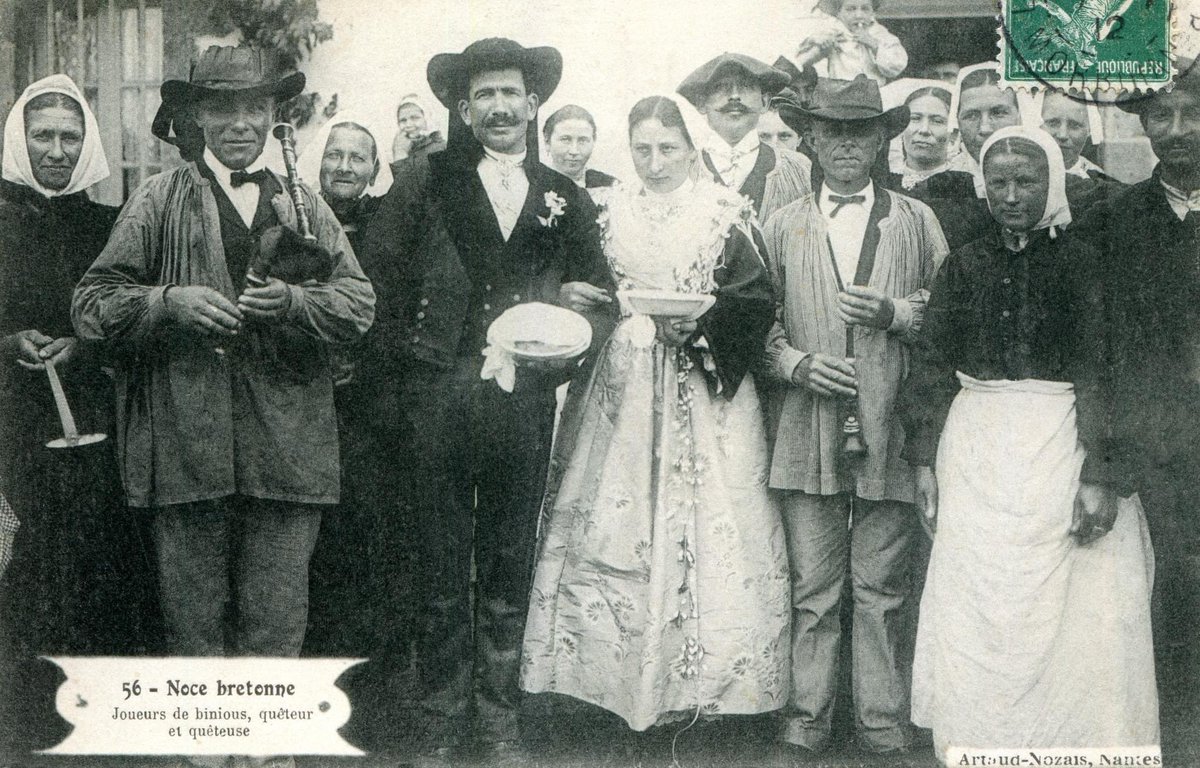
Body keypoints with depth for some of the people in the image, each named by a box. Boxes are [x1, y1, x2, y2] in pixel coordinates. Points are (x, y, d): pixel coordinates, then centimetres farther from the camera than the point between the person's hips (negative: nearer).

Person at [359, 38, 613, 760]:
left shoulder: (568, 201, 12)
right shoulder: (424, 180, 6)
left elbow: (602, 301, 13)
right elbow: (375, 276, 2)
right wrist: (411, 351, -4)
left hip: (523, 407, 2)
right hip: (438, 398, -2)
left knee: (510, 573, 9)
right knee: (442, 571, 3)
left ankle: (501, 720, 19)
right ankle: (443, 723, 14)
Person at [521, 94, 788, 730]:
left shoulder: (725, 213, 4)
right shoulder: (608, 212, 12)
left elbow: (758, 298, -4)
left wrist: (701, 322, -17)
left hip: (704, 394, -2)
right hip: (621, 389, 2)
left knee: (708, 526, -5)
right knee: (611, 525, -1)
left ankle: (701, 681, 3)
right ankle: (615, 676, 7)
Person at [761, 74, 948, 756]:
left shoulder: (917, 221, 11)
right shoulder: (782, 226, 12)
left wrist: (895, 314, -9)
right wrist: (797, 364, -6)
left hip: (889, 434, 0)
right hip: (807, 436, 1)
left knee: (882, 589, 3)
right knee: (813, 590, 3)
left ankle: (885, 724, 14)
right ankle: (808, 719, 13)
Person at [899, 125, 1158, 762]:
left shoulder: (1082, 263, -1)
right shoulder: (963, 266, 9)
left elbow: (1102, 371, -8)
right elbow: (931, 366, 10)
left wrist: (1100, 472, -16)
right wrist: (924, 460, 3)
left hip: (1063, 442, -3)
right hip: (976, 453, 3)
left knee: (1075, 612, -3)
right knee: (971, 611, 2)